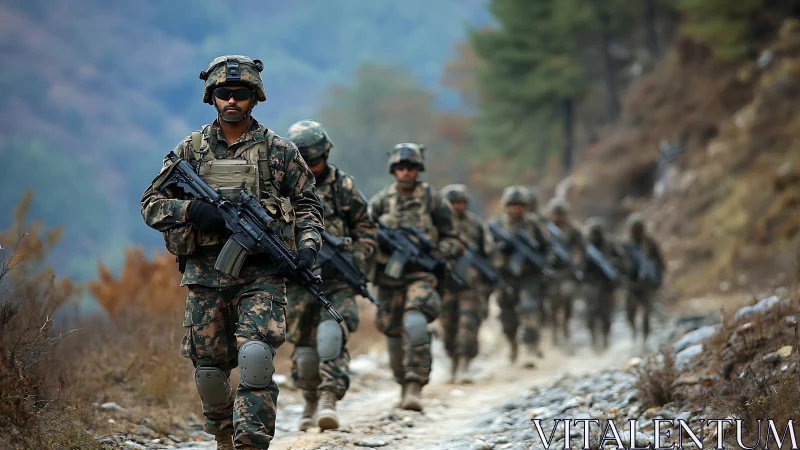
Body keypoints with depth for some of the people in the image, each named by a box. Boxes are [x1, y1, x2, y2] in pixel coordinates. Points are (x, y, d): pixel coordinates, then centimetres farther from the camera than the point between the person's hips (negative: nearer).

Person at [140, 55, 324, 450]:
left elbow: (307, 204, 12)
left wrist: (308, 247, -5)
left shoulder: (279, 151, 6)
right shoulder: (191, 150, 9)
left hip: (261, 274, -2)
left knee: (256, 355, -21)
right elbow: (151, 204, 10)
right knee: (209, 369, 5)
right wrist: (191, 210, -9)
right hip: (205, 273, 2)